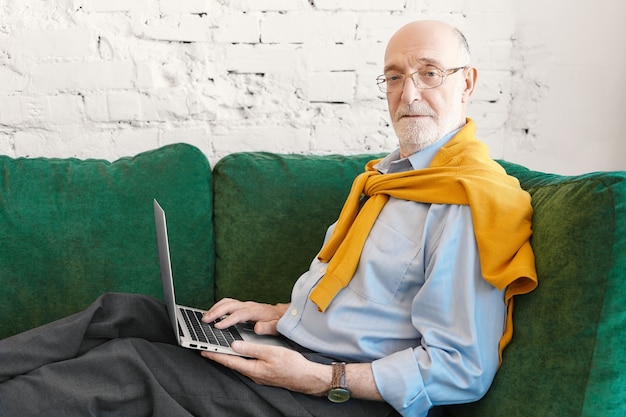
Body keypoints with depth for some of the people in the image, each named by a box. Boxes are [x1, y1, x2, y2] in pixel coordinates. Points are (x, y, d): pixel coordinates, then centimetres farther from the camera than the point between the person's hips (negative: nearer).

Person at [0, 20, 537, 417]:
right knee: (122, 311, -1)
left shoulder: (471, 200, -18)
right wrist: (285, 313, 8)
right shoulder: (388, 172, 15)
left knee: (130, 364, -17)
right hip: (294, 347, 9)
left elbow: (463, 371, -22)